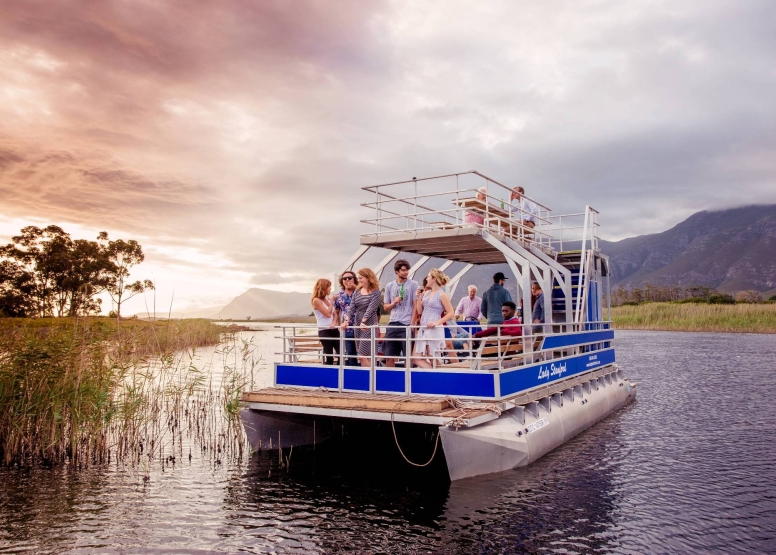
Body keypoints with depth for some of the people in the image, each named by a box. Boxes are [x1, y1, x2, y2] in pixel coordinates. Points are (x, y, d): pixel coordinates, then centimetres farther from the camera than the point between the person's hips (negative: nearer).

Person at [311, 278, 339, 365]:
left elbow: (335, 313, 9)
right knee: (328, 357, -1)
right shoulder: (316, 300, -8)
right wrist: (332, 302, -4)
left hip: (334, 329, 7)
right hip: (324, 331, -7)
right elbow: (328, 314, -14)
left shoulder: (328, 299, 14)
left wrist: (334, 322, -11)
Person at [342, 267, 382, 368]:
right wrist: (347, 320, -11)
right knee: (366, 356, 9)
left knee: (363, 356, -11)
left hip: (369, 326, -6)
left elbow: (370, 309, -17)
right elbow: (352, 307, 4)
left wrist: (363, 322, -27)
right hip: (357, 324, 6)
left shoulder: (376, 292, -7)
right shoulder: (357, 292, 11)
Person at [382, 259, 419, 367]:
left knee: (408, 356, 0)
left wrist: (412, 324, -7)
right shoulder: (389, 286, 11)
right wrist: (394, 303, -5)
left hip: (406, 325, -4)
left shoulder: (413, 284, 0)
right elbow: (386, 307, 16)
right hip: (392, 324, 4)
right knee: (389, 356, 6)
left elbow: (416, 306, -2)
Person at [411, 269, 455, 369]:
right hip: (423, 329, 8)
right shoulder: (426, 293, 14)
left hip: (434, 330, -8)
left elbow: (451, 313, -9)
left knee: (433, 360, -2)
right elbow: (420, 311, 14)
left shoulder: (442, 294, -6)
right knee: (416, 358, 2)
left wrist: (437, 322, -16)